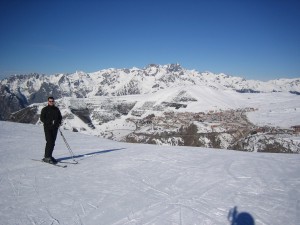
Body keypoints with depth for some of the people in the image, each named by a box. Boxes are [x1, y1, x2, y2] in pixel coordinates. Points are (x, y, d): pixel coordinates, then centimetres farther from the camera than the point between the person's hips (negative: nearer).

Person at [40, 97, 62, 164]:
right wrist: (50, 122, -18)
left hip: (55, 128, 4)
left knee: (52, 142, 6)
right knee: (49, 142, -13)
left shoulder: (56, 109, 13)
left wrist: (59, 122, -1)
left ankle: (49, 156, 17)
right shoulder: (45, 109, 1)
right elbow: (42, 118, -5)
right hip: (47, 128, -4)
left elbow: (60, 117, 19)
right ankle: (47, 157, -8)